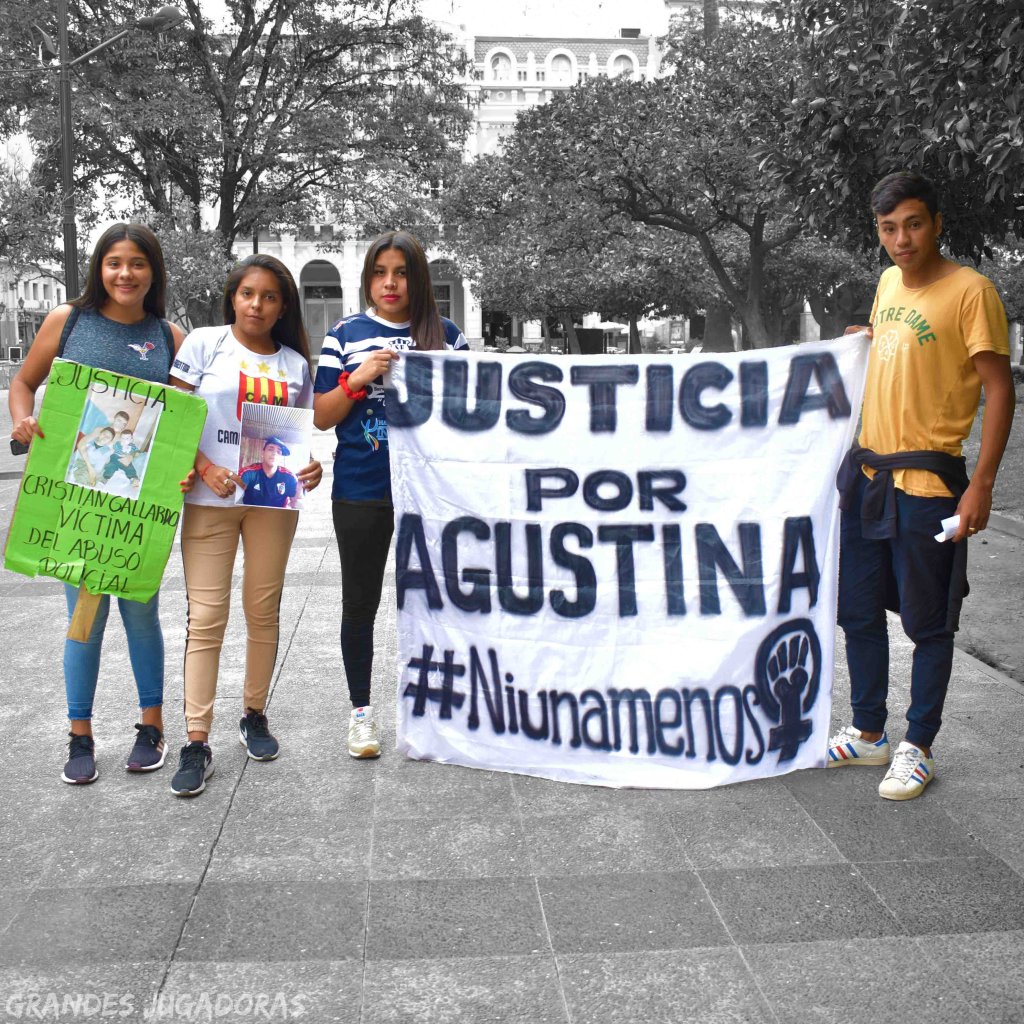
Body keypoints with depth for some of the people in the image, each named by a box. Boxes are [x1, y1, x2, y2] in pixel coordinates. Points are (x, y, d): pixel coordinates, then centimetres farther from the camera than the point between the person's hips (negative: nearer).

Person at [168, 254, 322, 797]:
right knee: (205, 618, -4)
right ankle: (196, 745, 2)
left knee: (263, 612, 10)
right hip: (210, 498, -2)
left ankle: (254, 716, 27)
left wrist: (313, 466, -10)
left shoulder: (295, 363, 9)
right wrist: (205, 469, -15)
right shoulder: (203, 344, 1)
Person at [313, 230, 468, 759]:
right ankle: (360, 709, 24)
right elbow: (322, 418, 4)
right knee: (360, 601, 8)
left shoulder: (446, 334, 6)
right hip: (360, 492, 0)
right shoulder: (345, 334, 5)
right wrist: (357, 379, -11)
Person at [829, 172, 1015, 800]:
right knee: (859, 612, 14)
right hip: (866, 475, 8)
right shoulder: (889, 282, 11)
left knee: (929, 624, 4)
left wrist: (981, 485, -19)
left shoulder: (970, 290, -11)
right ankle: (869, 735, 29)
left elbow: (1000, 390, -13)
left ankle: (918, 749, 18)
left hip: (927, 483, -7)